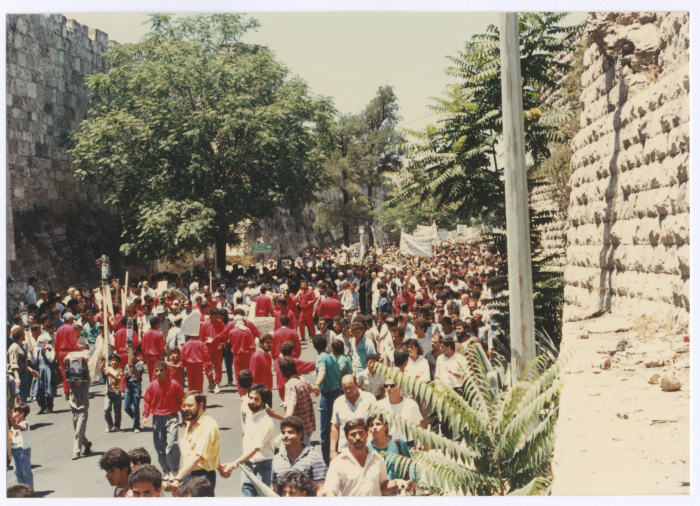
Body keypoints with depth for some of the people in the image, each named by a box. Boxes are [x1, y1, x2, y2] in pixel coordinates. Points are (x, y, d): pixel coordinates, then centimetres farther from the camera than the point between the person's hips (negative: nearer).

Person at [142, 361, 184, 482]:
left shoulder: (174, 384, -5)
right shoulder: (152, 386, 0)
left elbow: (182, 400, 4)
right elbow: (147, 401, 8)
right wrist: (145, 416, -3)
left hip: (171, 417, -3)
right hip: (157, 418, 3)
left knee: (172, 444, -15)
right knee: (160, 446, 6)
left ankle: (174, 470, -3)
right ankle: (166, 470, 19)